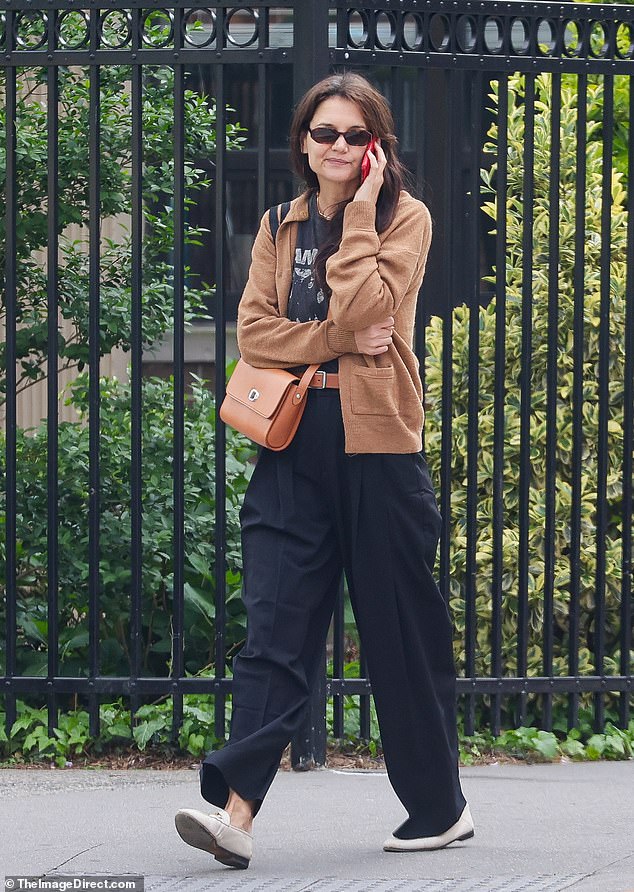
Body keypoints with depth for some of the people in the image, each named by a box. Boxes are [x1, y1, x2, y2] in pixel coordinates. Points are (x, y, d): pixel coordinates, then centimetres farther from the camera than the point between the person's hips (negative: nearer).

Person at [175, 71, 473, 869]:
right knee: (276, 630, -7)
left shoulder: (405, 219, 1)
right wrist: (342, 342, -11)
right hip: (295, 449, 3)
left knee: (402, 630, 5)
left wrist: (359, 212, -10)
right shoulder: (280, 228, 14)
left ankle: (439, 806, 19)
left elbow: (364, 311, -14)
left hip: (378, 444, -3)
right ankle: (236, 810, -16)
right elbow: (254, 330, 2)